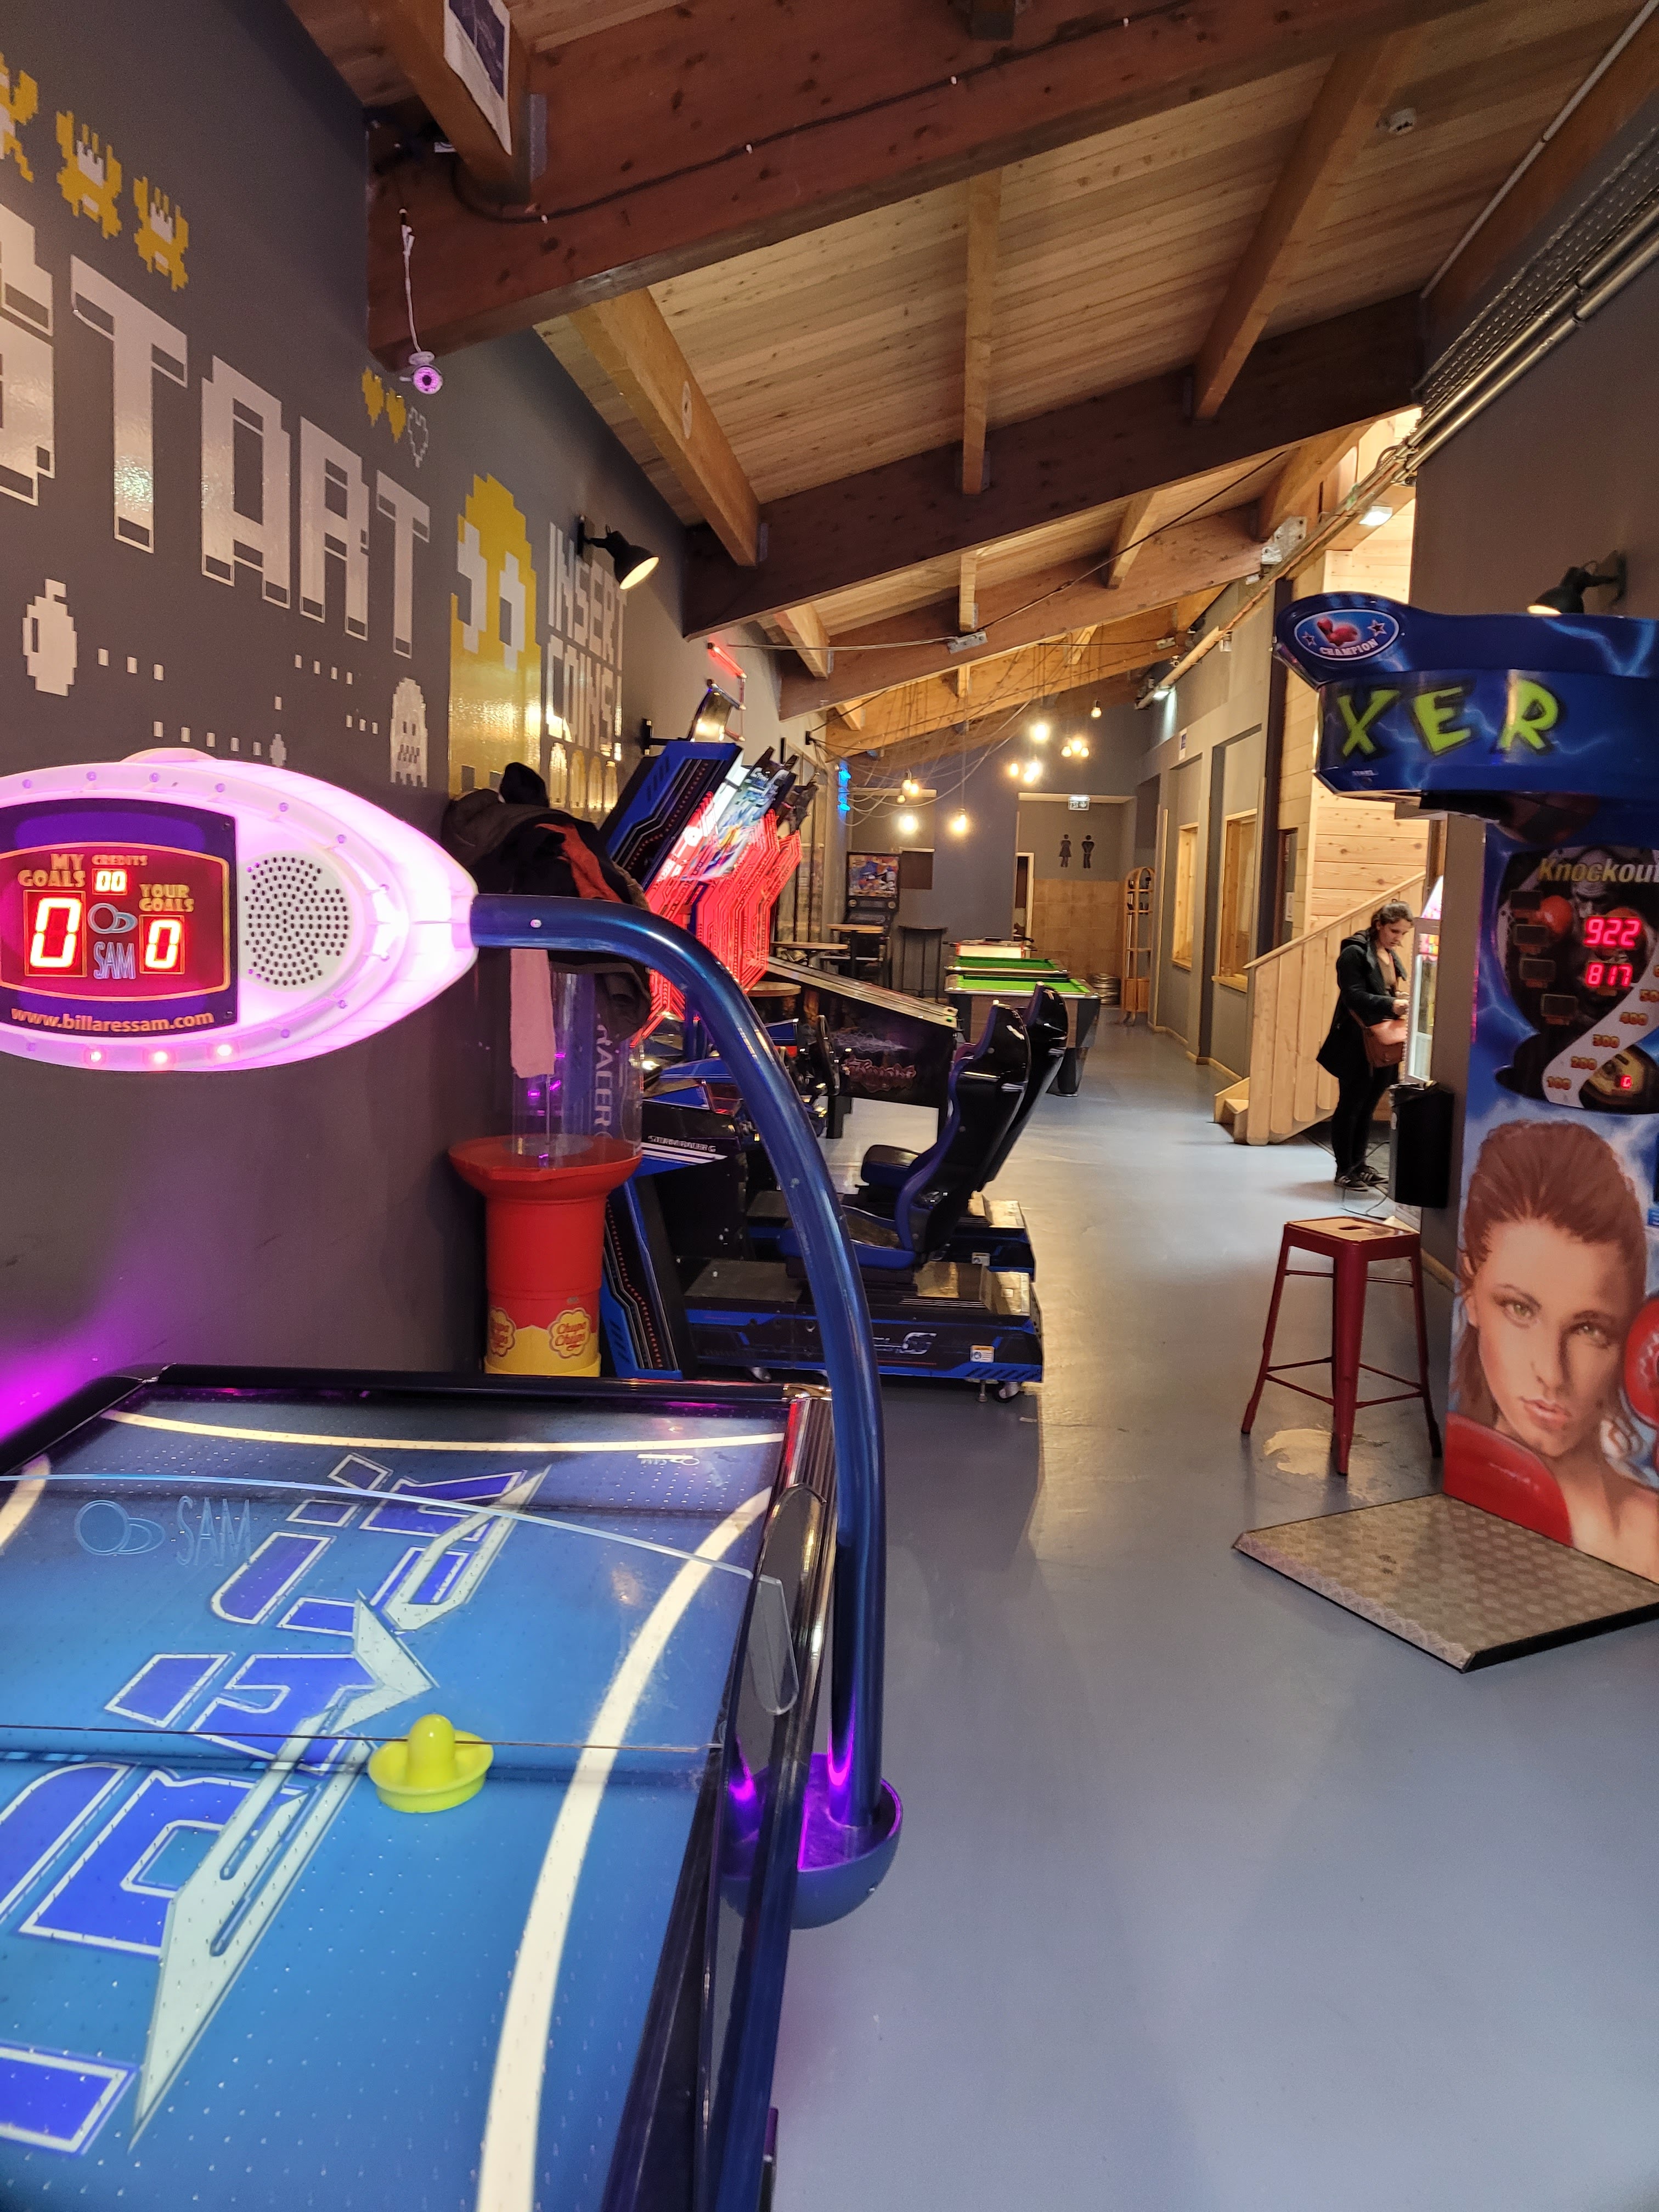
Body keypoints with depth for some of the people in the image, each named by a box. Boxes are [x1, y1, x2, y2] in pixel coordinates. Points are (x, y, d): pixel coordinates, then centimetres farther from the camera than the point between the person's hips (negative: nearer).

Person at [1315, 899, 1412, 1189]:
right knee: (1351, 1106, 0)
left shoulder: (1392, 957, 16)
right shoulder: (1355, 953, -10)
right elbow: (1354, 996, -19)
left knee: (1368, 1107, 12)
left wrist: (1402, 1002, 0)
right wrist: (1391, 1005, -30)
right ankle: (1344, 1169, 7)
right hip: (1356, 1044, -8)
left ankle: (1358, 1164, 21)